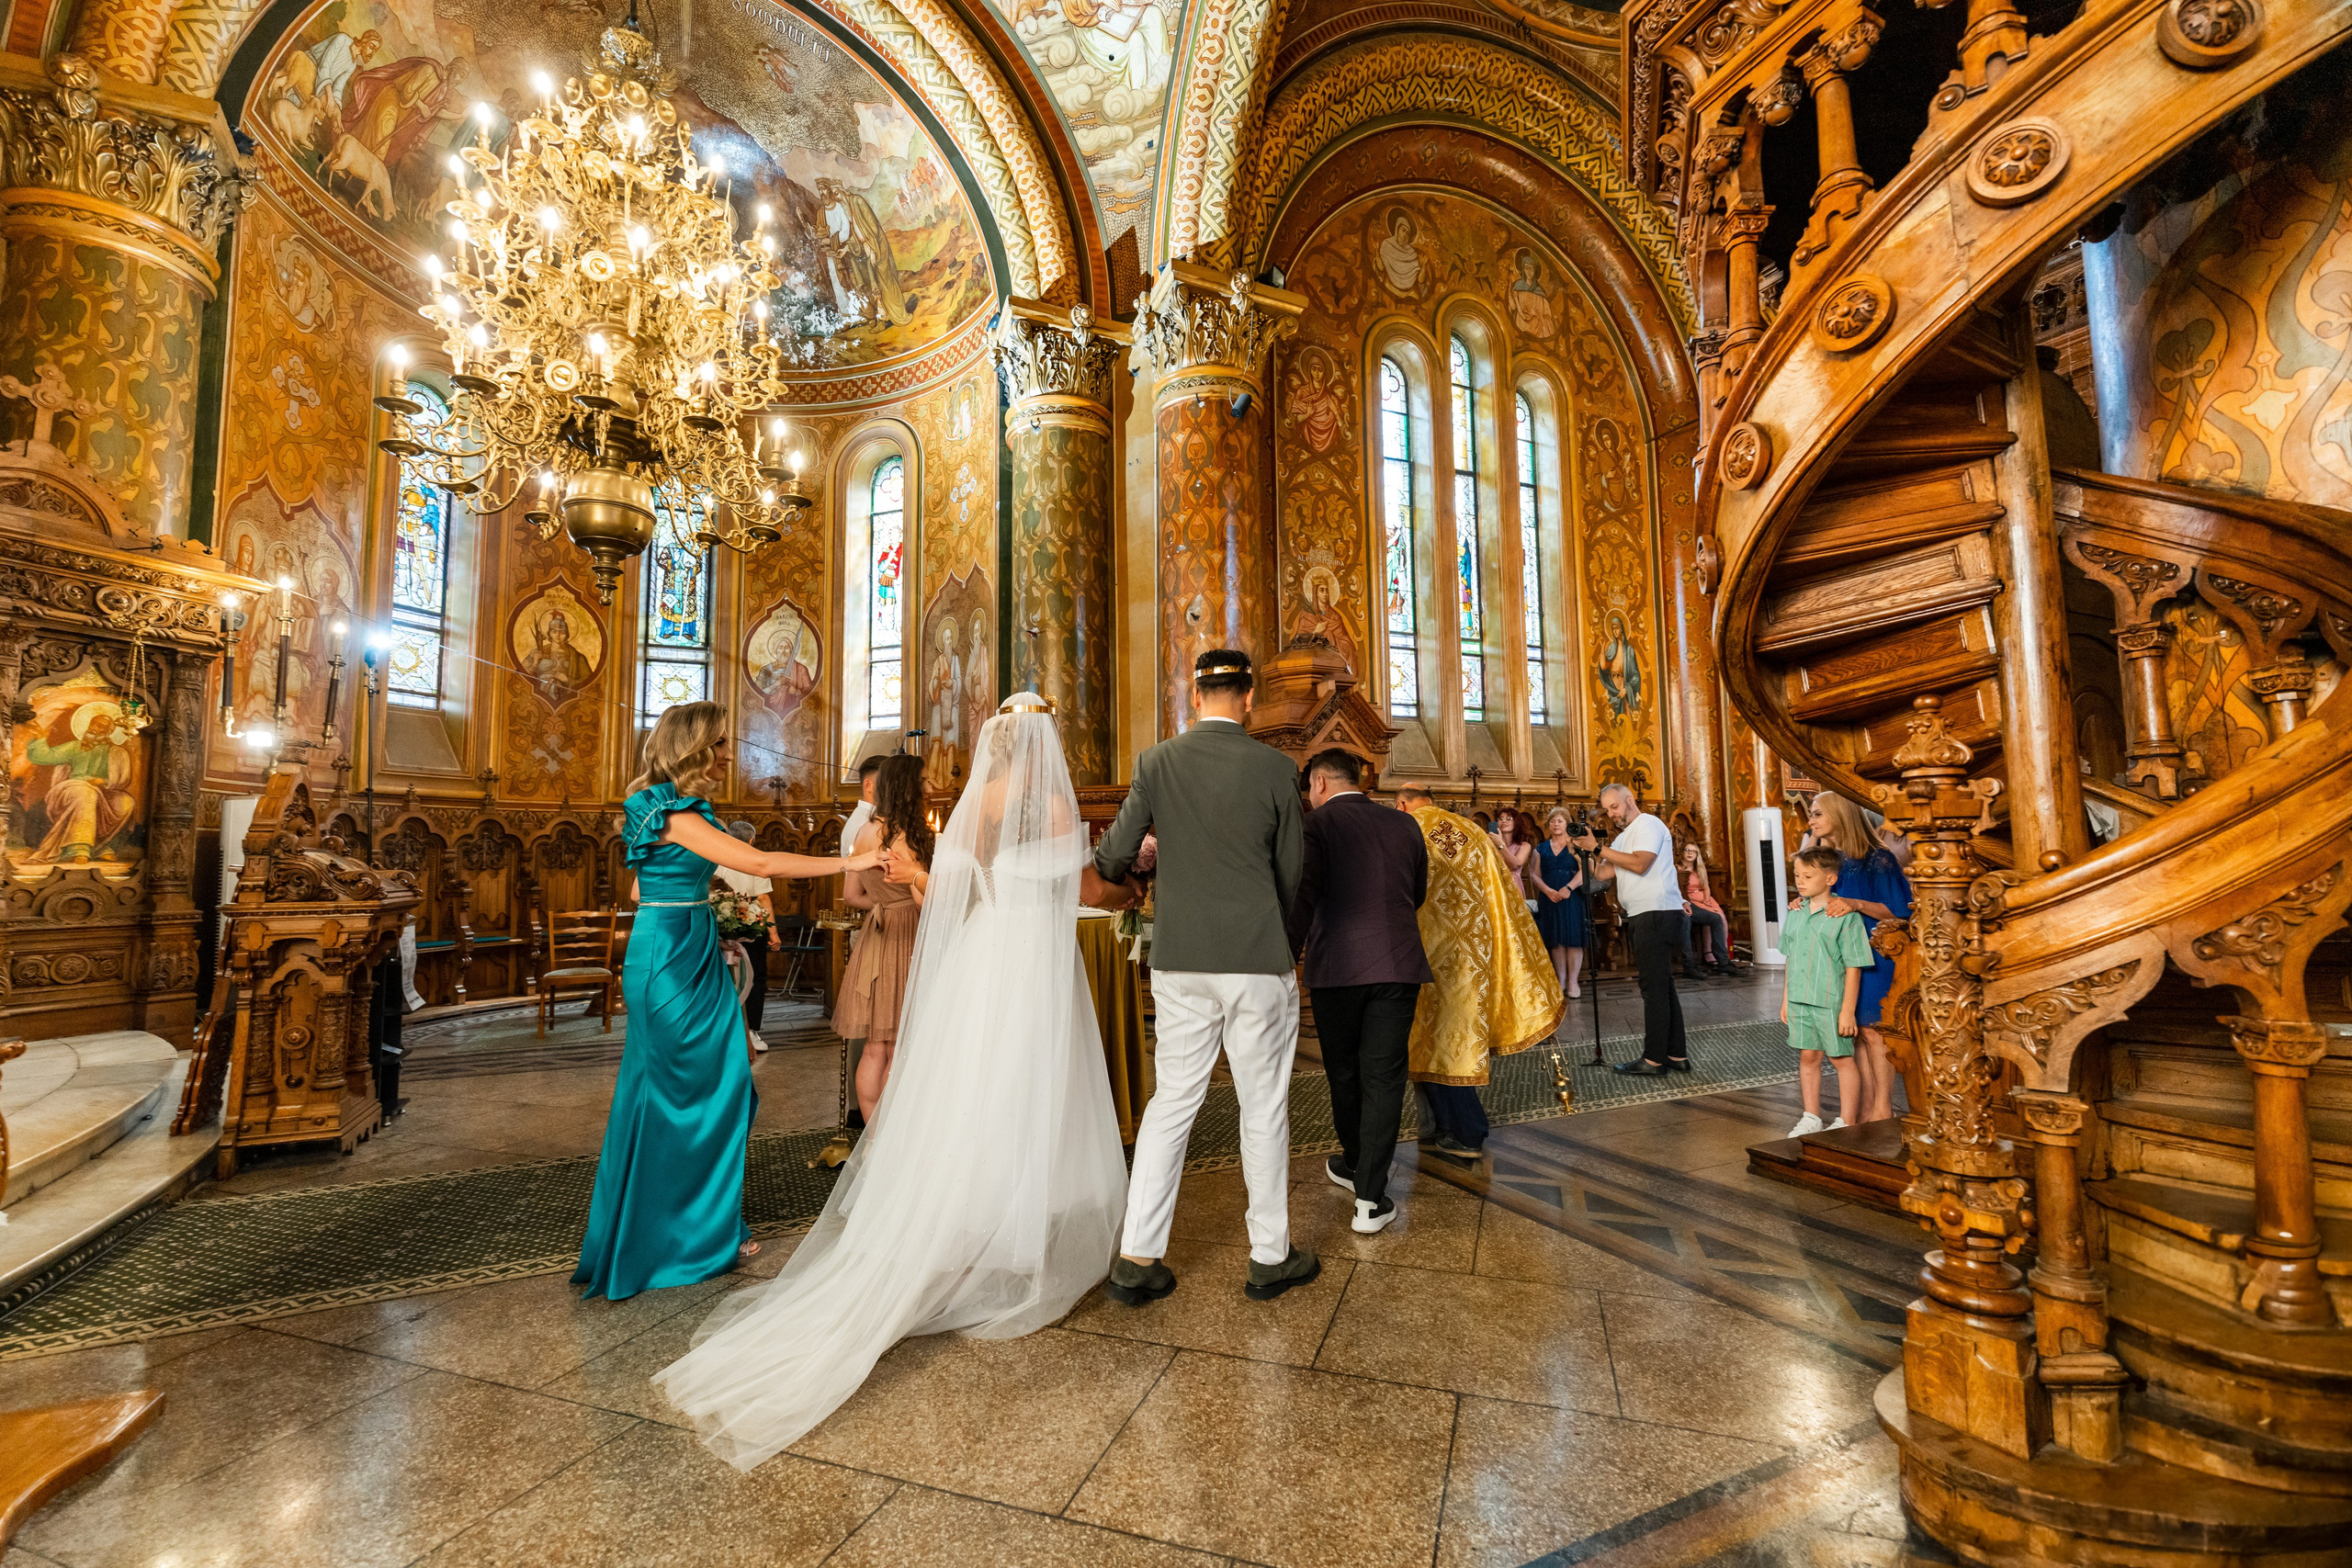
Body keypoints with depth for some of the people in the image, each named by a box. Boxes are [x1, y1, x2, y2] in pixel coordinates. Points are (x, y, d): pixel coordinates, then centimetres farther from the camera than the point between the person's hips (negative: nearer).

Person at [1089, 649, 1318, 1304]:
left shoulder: (1156, 762, -1)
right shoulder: (1275, 768, -6)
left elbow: (1114, 854, 2)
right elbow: (1293, 871, 0)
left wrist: (1117, 886, 26)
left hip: (1180, 961, 3)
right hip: (1260, 960, -2)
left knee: (1172, 1101, 13)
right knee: (1264, 1107, 12)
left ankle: (1138, 1258, 19)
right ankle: (1270, 1256, 27)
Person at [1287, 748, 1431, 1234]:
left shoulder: (1315, 824, -6)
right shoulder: (1404, 826, 8)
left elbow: (1301, 897, -15)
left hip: (1336, 965, -2)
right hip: (1398, 964, 3)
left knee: (1344, 1072, 17)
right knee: (1383, 1076, 5)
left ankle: (1354, 1164, 36)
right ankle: (1370, 1199, 5)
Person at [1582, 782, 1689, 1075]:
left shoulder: (1648, 824, -6)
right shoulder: (1623, 837, 23)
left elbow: (1639, 864, -21)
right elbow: (1602, 874, 13)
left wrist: (1599, 848, -17)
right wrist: (1589, 851, -2)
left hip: (1657, 914, -10)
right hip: (1643, 917, 10)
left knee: (1655, 988, -8)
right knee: (1663, 987, 12)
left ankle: (1654, 1060, -5)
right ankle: (1677, 1055, 18)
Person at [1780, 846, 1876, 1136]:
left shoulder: (1845, 916, -12)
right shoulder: (1795, 913, 6)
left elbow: (1854, 967, -12)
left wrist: (1848, 1010, -14)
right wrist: (1786, 999, 14)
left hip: (1831, 1002, -5)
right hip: (1799, 1000, 5)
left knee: (1841, 1059, 8)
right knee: (1808, 1057, 14)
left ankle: (1846, 1122, 21)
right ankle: (1811, 1118, 26)